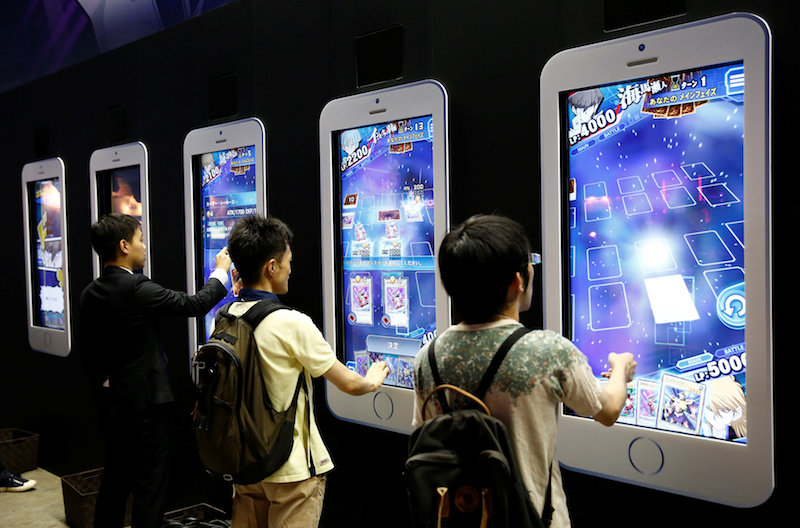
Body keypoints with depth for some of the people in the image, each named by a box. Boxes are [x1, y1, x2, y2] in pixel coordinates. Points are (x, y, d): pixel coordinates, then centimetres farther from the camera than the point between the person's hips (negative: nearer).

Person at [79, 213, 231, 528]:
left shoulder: (90, 294, 5)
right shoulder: (137, 289, -20)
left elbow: (87, 350, 11)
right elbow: (195, 304, -14)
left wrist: (103, 384, 20)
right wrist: (221, 271, 0)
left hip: (113, 403, 8)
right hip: (146, 402, -8)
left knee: (115, 481, 19)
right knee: (149, 487, 1)